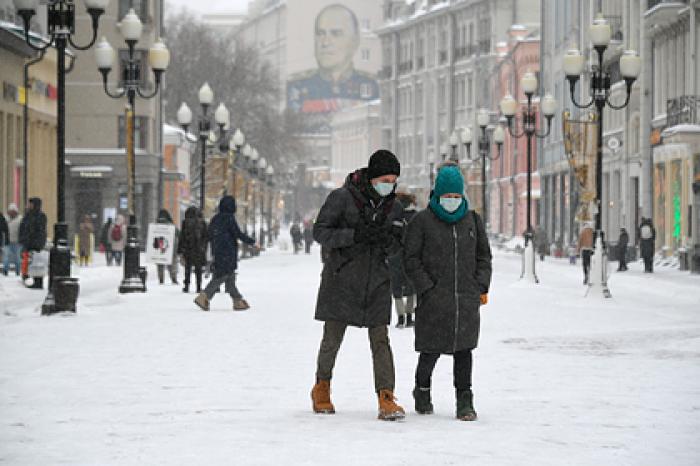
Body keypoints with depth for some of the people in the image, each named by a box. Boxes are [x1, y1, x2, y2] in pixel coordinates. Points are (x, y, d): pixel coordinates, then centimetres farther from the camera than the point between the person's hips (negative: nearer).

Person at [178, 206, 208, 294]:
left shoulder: (186, 222, -4)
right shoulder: (202, 222, 3)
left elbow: (182, 237, -3)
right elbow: (205, 237, 7)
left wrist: (180, 249, 1)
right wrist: (204, 249, 13)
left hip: (188, 248, -1)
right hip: (199, 250, 1)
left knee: (188, 268, 7)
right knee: (198, 269, 7)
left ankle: (186, 286, 3)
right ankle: (198, 287, 4)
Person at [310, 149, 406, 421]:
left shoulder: (394, 208, 6)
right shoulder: (342, 198, -9)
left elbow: (398, 251, 10)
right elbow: (320, 232, -10)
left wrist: (389, 241, -15)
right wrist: (355, 235, -24)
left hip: (377, 285, 3)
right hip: (341, 280, -3)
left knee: (380, 340, -6)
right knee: (332, 339, 4)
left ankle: (386, 400, -11)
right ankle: (322, 388, 28)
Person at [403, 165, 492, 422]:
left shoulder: (472, 220, 11)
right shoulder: (422, 221, 0)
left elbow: (483, 255, 18)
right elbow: (411, 258, 0)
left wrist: (482, 286, 7)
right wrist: (427, 288, -9)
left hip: (466, 299, 3)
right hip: (434, 299, -3)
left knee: (463, 348, 0)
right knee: (431, 350, 1)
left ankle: (465, 400, 5)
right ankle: (422, 391, 26)